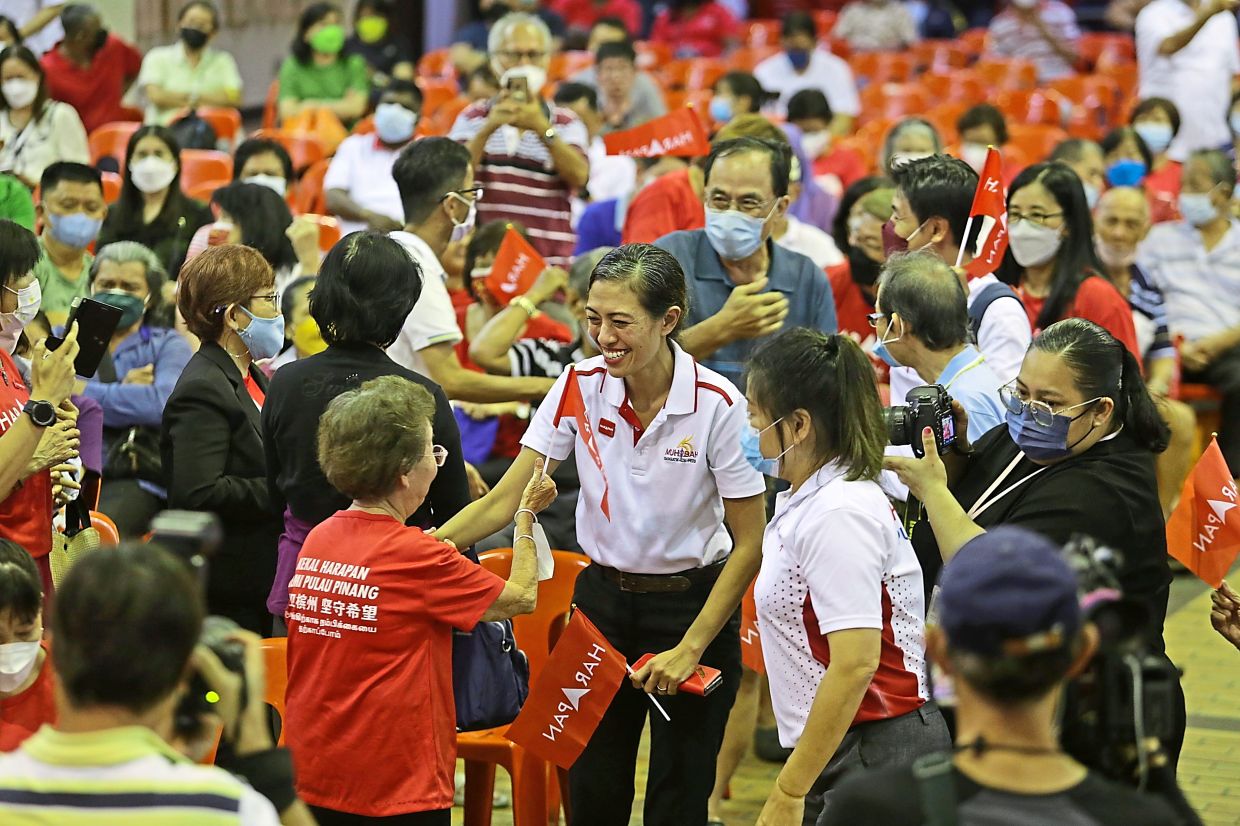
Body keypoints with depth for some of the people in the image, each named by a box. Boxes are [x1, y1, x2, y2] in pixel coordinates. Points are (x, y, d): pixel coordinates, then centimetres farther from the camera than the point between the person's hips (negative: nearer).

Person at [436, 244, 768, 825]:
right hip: (603, 599, 3)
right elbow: (505, 501, -8)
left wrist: (692, 648, -14)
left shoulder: (718, 405, -17)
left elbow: (748, 544, -11)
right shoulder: (580, 386, -8)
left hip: (693, 605, -3)